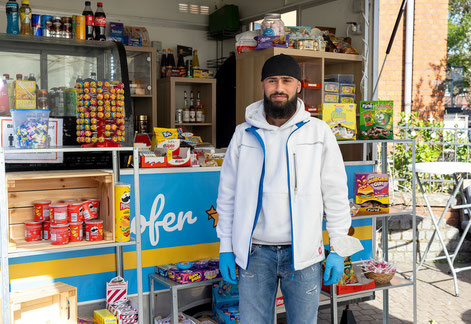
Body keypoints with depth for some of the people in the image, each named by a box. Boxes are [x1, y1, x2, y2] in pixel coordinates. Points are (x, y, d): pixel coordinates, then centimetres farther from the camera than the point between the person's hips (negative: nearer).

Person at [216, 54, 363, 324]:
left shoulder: (319, 132, 2)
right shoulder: (244, 134, 5)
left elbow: (336, 193, 3)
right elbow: (228, 194, 8)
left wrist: (338, 250, -1)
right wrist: (226, 247, 5)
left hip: (303, 252, 0)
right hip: (255, 252, 1)